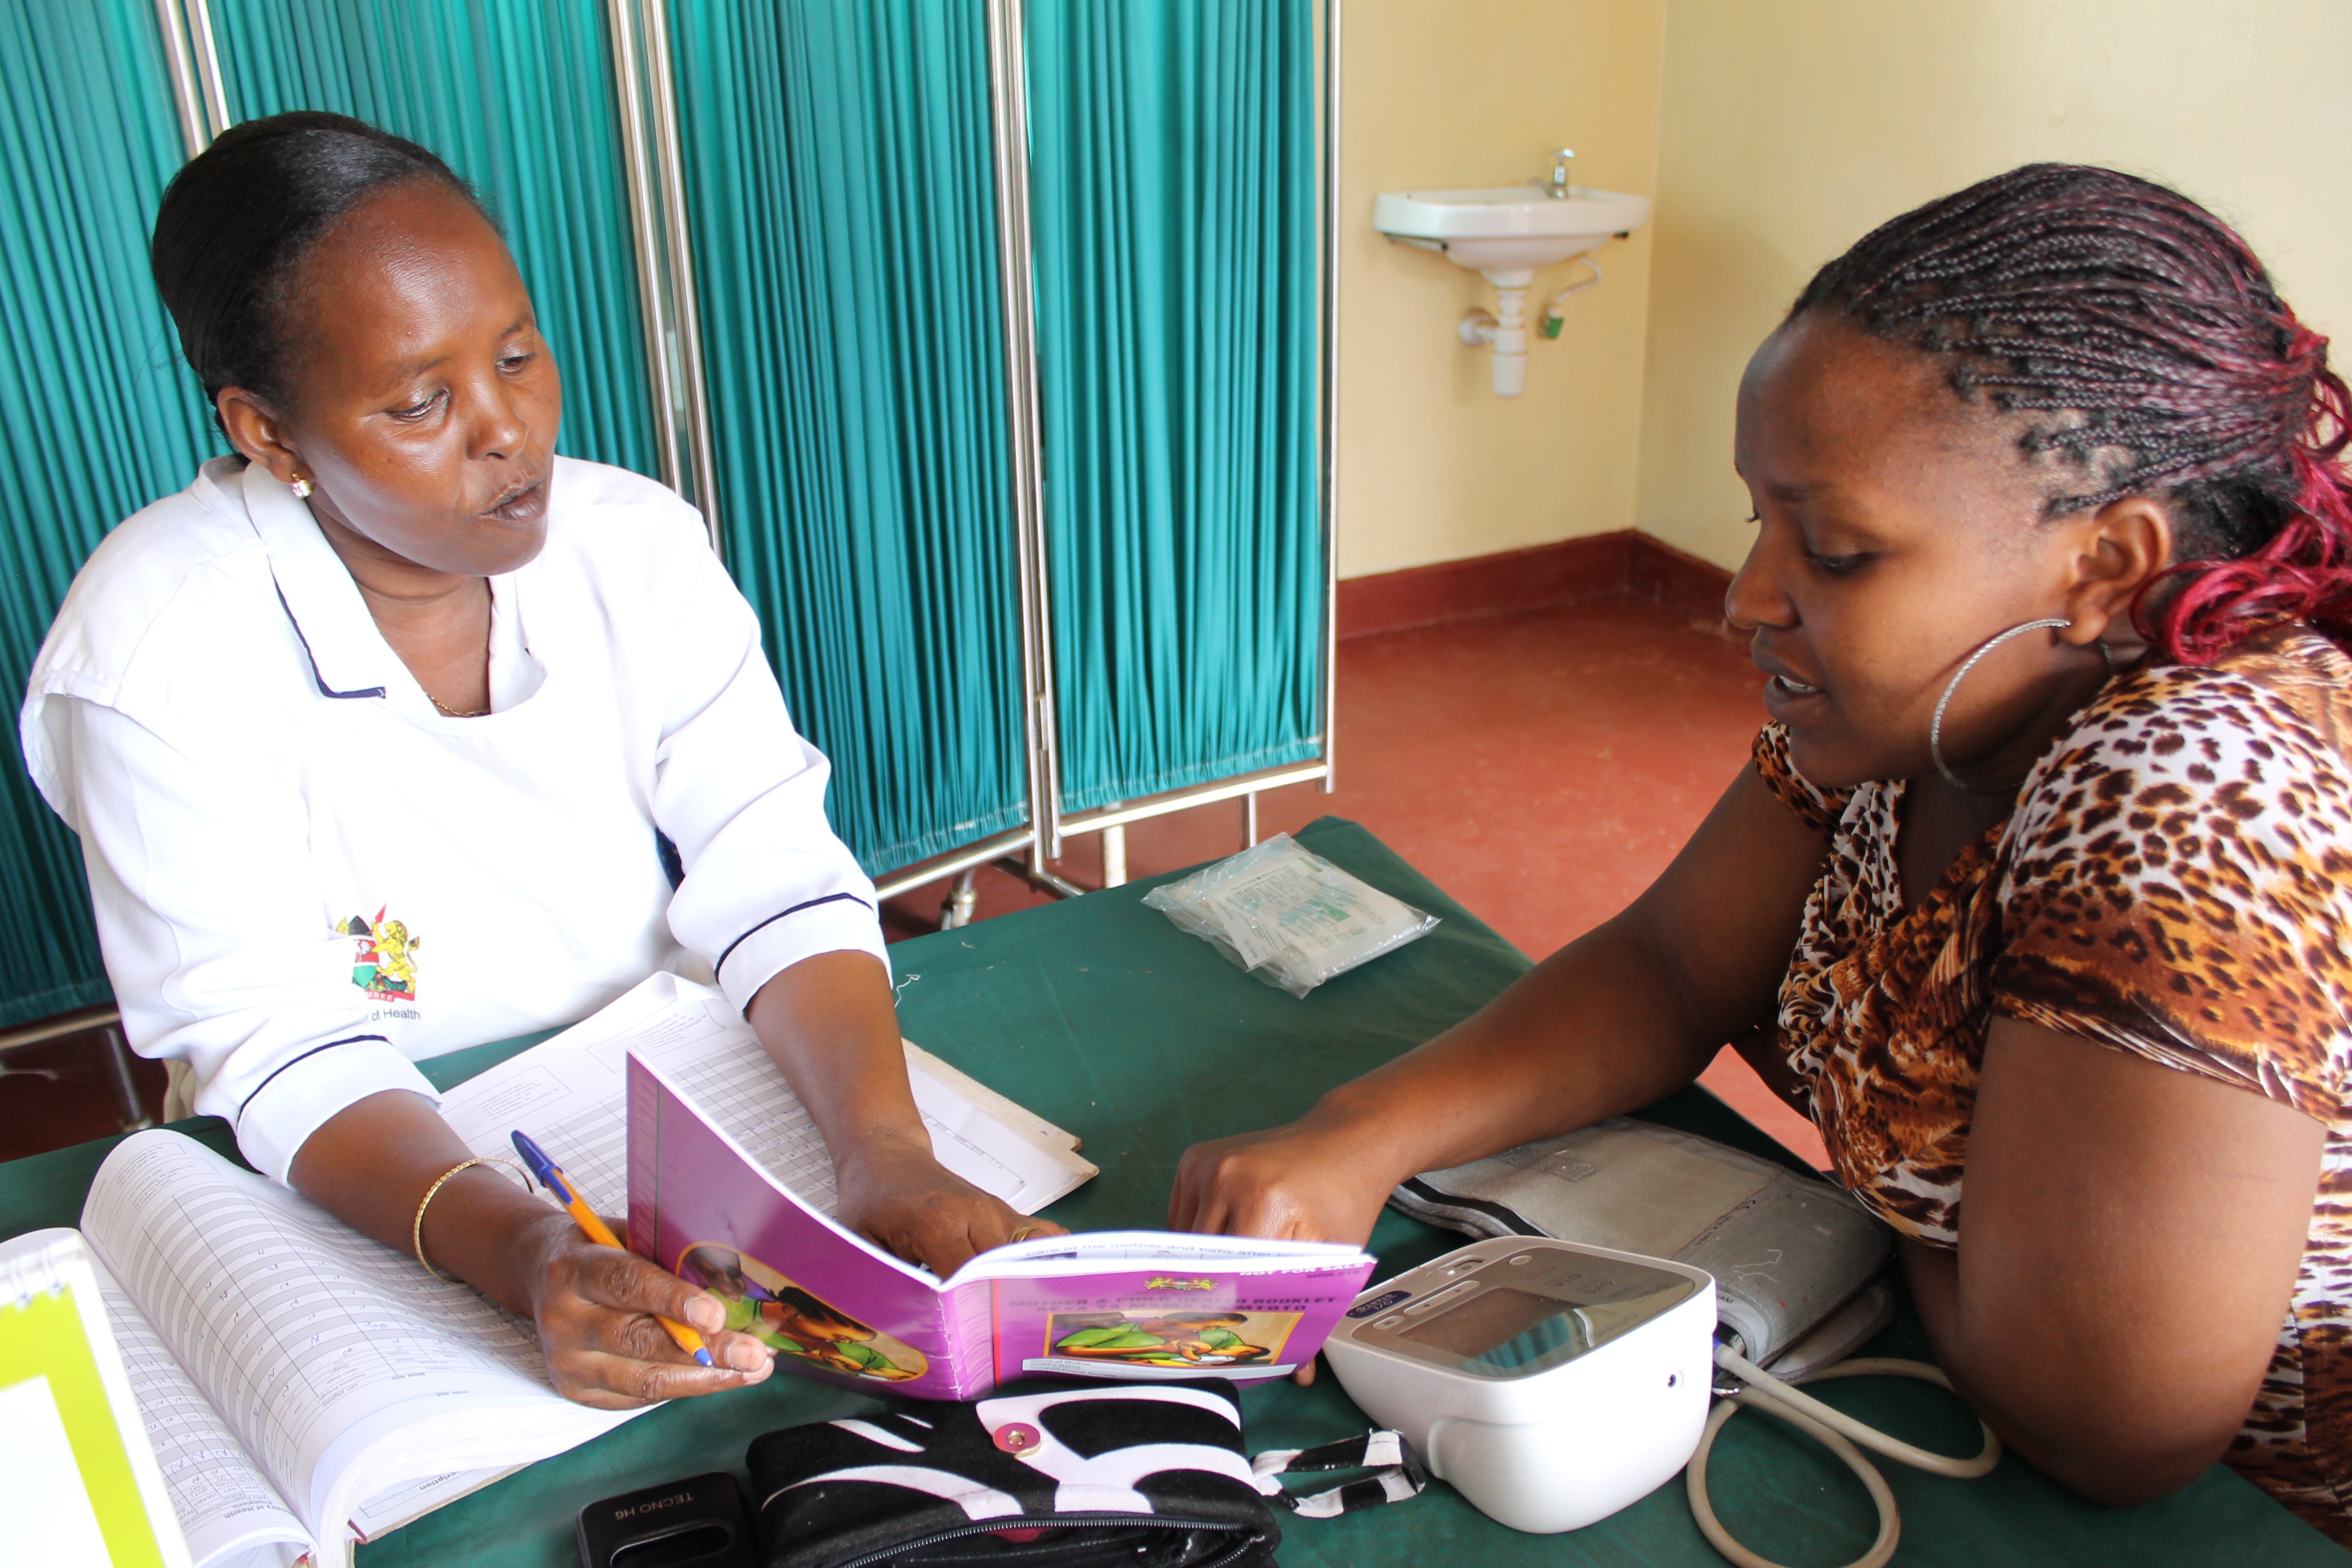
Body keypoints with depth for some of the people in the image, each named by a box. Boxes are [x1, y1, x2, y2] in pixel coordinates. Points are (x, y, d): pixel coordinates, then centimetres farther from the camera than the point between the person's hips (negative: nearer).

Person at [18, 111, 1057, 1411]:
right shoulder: (158, 649, -17)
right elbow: (279, 1051, -19)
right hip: (371, 1199, -2)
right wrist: (519, 1251, -38)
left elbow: (772, 877, -12)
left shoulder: (634, 545, -7)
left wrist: (883, 1149, -30)